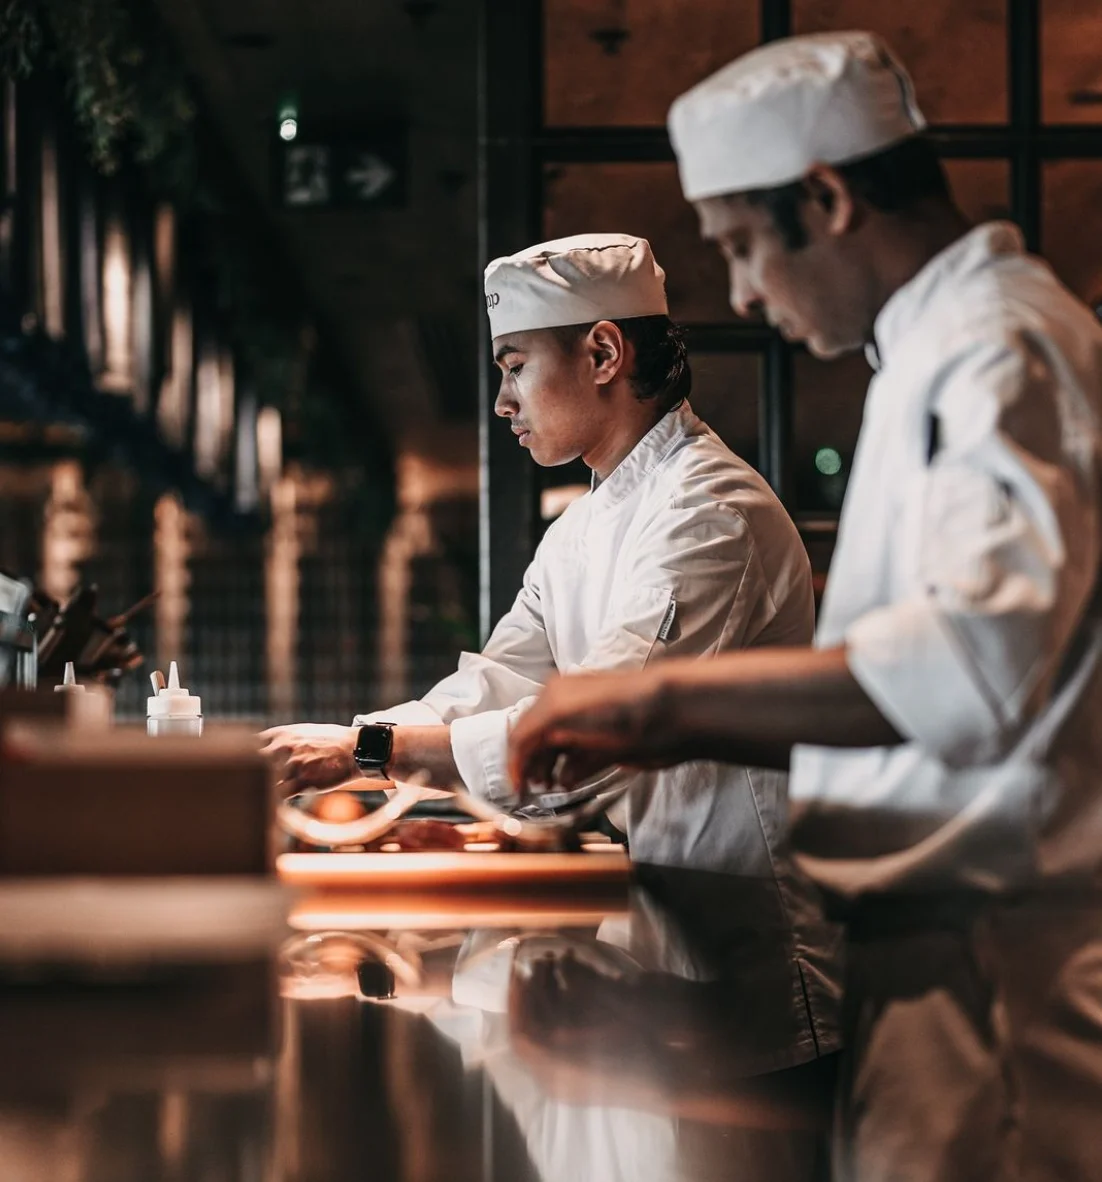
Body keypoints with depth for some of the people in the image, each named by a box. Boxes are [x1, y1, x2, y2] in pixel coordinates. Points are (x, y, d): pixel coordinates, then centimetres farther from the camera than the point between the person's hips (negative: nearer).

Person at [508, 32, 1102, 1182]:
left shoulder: (1000, 349, -12)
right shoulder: (951, 346, 21)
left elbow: (974, 659, -28)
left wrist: (662, 697, -22)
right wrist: (684, 737, 14)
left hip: (992, 952, -10)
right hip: (933, 939, 10)